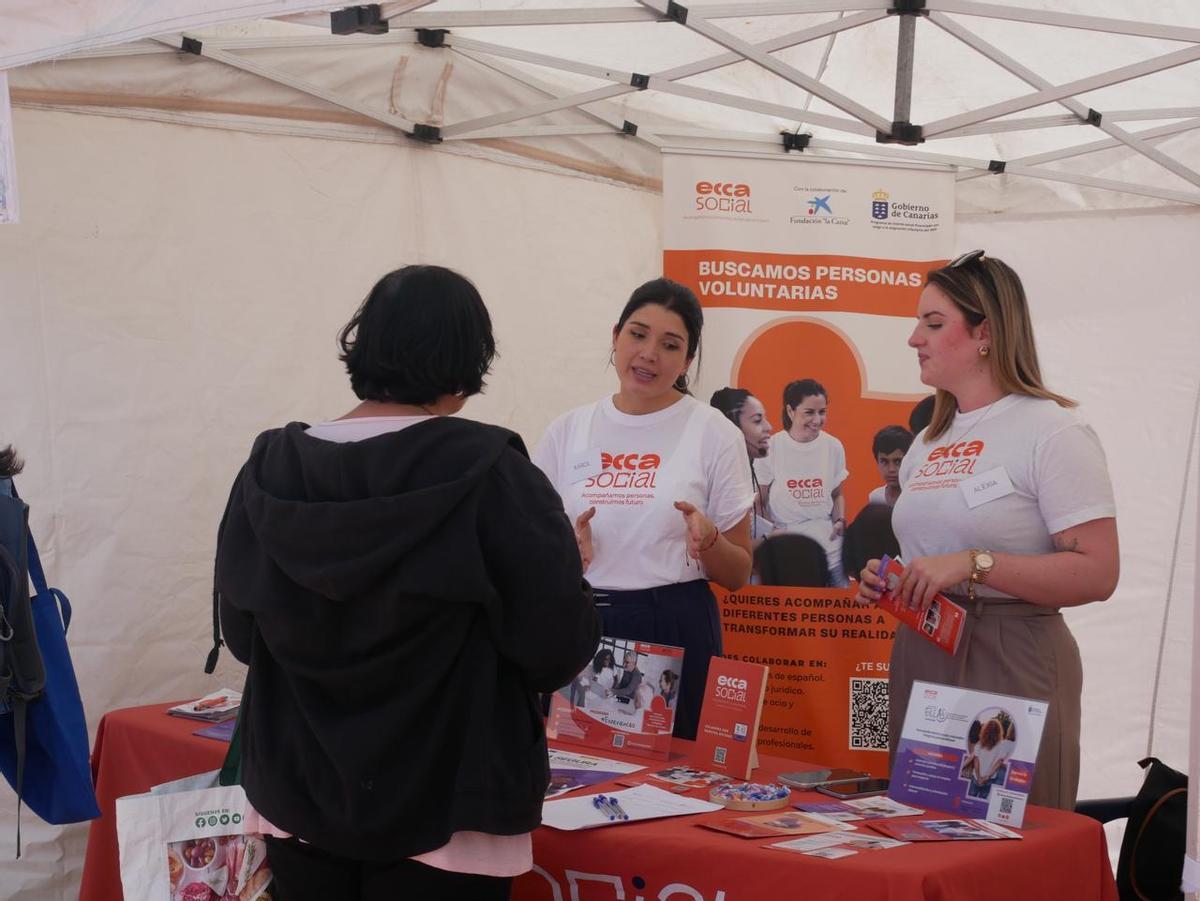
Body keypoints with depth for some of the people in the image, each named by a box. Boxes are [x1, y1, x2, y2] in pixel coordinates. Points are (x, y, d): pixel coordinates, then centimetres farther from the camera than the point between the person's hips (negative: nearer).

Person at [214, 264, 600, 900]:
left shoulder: (268, 473, -4)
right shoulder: (492, 476, -16)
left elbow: (241, 633, 8)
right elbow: (560, 648, -14)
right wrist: (559, 567, 7)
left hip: (297, 800, 4)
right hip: (441, 808, -3)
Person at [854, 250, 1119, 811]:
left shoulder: (1052, 432, -9)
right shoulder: (930, 442, 16)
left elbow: (1097, 574, -17)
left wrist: (975, 565, -23)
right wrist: (889, 580, 6)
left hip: (1011, 660, -7)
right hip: (919, 657, 7)